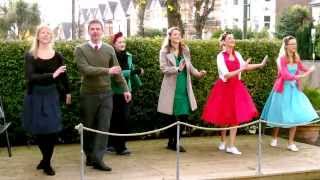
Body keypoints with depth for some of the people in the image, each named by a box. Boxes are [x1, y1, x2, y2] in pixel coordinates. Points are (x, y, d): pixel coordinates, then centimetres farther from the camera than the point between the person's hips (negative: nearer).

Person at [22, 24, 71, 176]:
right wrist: (52, 75, -28)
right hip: (35, 96, -1)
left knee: (52, 129, -2)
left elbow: (63, 75, 13)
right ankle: (46, 158, 30)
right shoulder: (30, 56, -6)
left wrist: (67, 92, 18)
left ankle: (47, 163, 15)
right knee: (38, 129, 6)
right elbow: (31, 77, -18)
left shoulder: (57, 56, 1)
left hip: (51, 95, 1)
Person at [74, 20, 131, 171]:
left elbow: (117, 71, 9)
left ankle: (97, 159, -2)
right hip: (88, 94, -2)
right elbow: (84, 69, -18)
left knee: (104, 127, -5)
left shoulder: (109, 49, 6)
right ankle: (90, 156, 23)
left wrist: (125, 89, 3)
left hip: (106, 94, 2)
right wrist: (107, 70, -24)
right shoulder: (80, 49, -4)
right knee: (88, 127, 8)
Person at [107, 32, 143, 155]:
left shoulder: (128, 56, 6)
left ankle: (112, 144, 19)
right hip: (115, 92, -6)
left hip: (126, 91, 6)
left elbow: (132, 71, 20)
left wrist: (138, 84, 29)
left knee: (124, 118, 7)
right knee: (118, 119, -3)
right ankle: (120, 147, 3)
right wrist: (132, 72, -26)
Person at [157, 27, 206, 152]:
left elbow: (190, 67, 12)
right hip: (171, 88, -4)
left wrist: (198, 73, -5)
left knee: (183, 116, 2)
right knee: (171, 117, 2)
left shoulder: (185, 50, 12)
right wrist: (177, 69, -22)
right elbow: (163, 68, -11)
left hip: (184, 87, 4)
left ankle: (175, 142, 16)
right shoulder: (165, 51, -2)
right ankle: (171, 142, 17)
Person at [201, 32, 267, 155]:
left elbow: (244, 66, 19)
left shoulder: (237, 54, 4)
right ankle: (223, 142, 27)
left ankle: (231, 146, 4)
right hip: (225, 88, -4)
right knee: (224, 116, 6)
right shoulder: (220, 56, -12)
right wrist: (241, 69, -26)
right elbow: (226, 75, -19)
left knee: (235, 116, 0)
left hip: (236, 87, 4)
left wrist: (260, 65, 13)